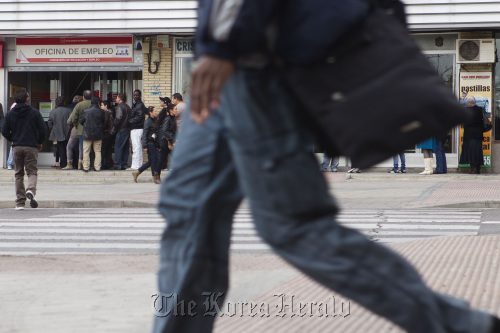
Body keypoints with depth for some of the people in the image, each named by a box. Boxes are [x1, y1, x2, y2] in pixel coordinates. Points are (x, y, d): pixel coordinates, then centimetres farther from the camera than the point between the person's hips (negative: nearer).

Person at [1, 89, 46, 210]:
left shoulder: (10, 114, 2)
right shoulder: (34, 113, -3)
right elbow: (43, 130, -5)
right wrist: (39, 142, 11)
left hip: (16, 148, 2)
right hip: (31, 147, -2)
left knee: (19, 174, 10)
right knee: (32, 171, 4)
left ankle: (20, 202, 6)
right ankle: (31, 190, -27)